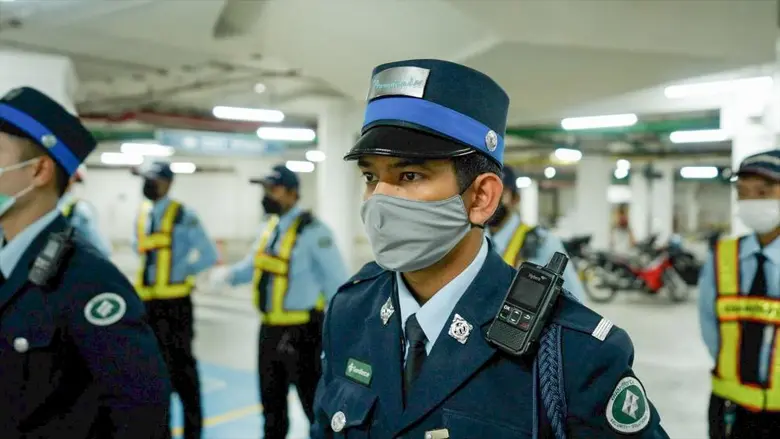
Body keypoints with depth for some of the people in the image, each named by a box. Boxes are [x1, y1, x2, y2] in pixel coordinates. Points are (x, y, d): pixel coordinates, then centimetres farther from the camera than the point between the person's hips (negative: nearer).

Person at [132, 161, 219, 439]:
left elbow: (209, 255, -11)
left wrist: (179, 272, -8)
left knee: (180, 367, 0)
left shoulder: (183, 215, -9)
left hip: (174, 303, -7)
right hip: (146, 302, 7)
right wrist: (151, 273, 9)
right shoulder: (141, 215, 10)